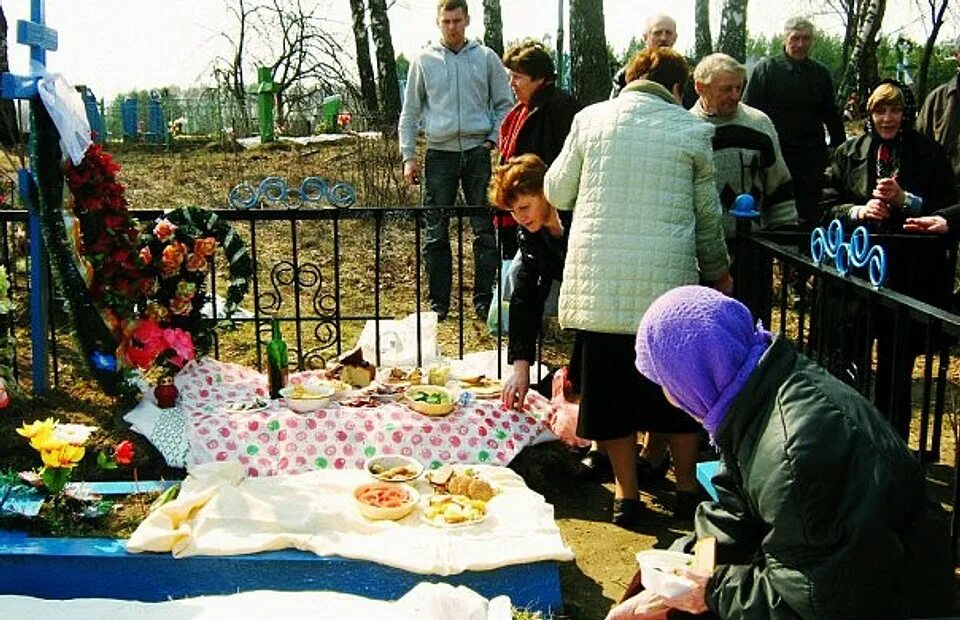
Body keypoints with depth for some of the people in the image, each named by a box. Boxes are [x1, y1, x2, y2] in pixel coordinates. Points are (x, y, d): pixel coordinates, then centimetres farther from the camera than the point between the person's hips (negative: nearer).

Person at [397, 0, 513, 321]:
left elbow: (505, 104, 11)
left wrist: (493, 139, -2)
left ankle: (484, 300, 11)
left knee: (484, 230, 2)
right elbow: (410, 112, 8)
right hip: (439, 153, 0)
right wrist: (409, 156, 3)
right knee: (435, 234, 3)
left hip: (477, 152, 0)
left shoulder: (486, 57, 6)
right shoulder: (424, 60, 6)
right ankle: (438, 302, 12)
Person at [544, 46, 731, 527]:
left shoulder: (590, 119, 4)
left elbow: (556, 193, 9)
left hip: (598, 278, 0)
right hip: (667, 280, 0)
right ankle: (686, 487, 28)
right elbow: (707, 214, 9)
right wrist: (718, 271, 25)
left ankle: (626, 495, 18)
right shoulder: (690, 130, 3)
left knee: (609, 384, 11)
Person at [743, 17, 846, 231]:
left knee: (811, 217, 4)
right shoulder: (766, 69, 0)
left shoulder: (820, 73, 12)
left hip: (812, 157, 3)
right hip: (775, 155, -3)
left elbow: (832, 116, 20)